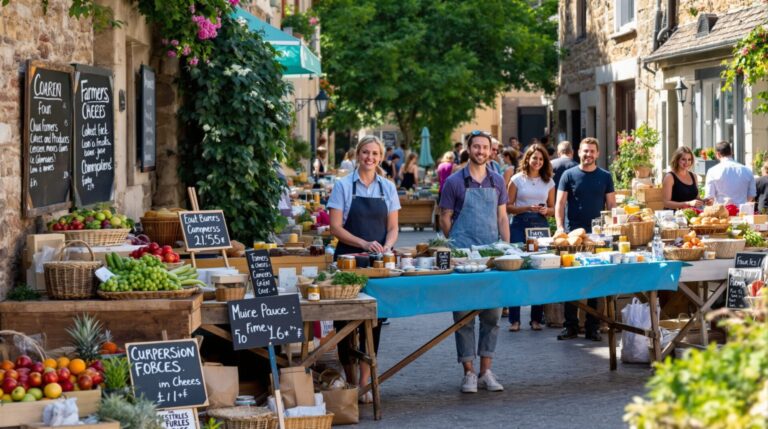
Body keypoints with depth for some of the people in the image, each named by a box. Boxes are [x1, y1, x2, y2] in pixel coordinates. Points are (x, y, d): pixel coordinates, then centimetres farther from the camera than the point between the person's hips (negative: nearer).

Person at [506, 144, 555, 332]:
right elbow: (508, 207, 1)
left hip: (540, 225, 3)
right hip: (520, 224, -2)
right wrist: (528, 208, -13)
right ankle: (514, 318, -2)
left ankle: (537, 317, 9)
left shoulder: (549, 182, 12)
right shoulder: (517, 179, 4)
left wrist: (545, 210, -7)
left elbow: (553, 209, 15)